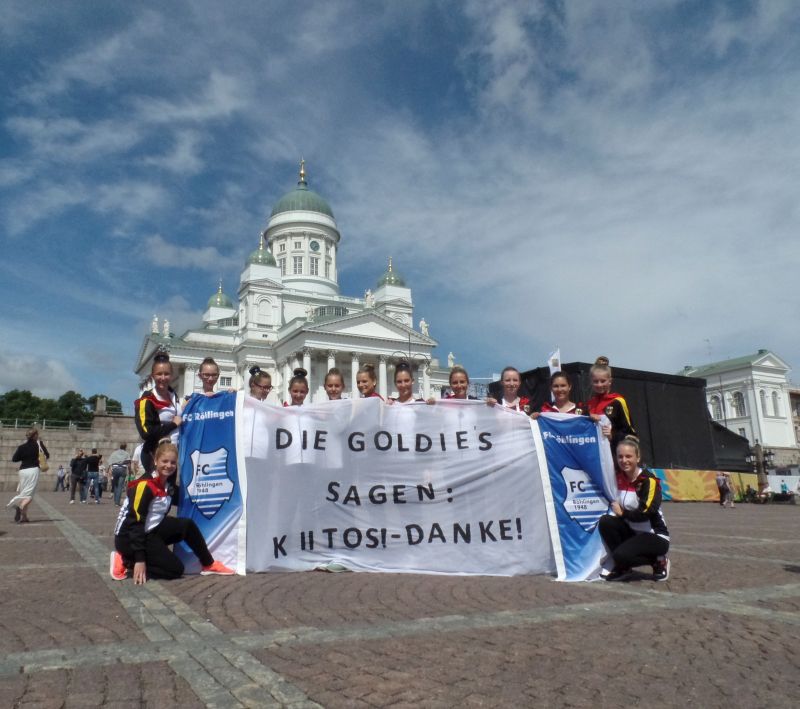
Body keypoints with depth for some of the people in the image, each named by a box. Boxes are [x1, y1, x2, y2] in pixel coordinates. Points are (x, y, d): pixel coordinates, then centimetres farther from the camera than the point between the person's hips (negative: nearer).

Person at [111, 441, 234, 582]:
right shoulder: (144, 485, -21)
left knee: (188, 525, -7)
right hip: (128, 536, -8)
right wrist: (140, 559, -24)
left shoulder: (168, 485, 6)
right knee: (175, 569, -10)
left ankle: (209, 564, 5)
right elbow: (135, 522, -23)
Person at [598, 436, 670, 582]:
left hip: (655, 536, -6)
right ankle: (622, 567, -2)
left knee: (621, 555, -27)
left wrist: (622, 513, -13)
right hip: (632, 531, 6)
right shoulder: (619, 475, -1)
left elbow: (645, 513, -26)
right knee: (605, 522, -20)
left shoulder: (649, 480, -19)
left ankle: (658, 561, 2)